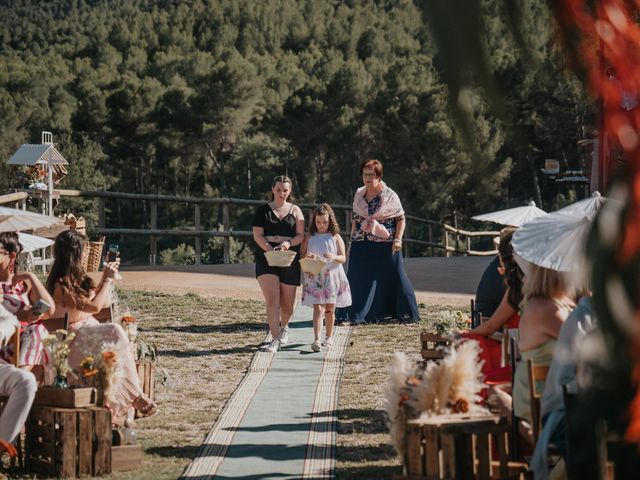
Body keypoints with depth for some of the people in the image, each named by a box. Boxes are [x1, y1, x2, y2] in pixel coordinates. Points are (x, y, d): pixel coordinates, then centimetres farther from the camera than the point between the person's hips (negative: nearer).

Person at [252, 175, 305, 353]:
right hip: (267, 258, -2)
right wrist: (271, 250, -17)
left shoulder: (295, 211, 9)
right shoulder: (263, 210, 6)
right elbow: (257, 235, -1)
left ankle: (284, 326, 40)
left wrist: (288, 243, -17)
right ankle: (275, 339, -14)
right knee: (272, 300, -15)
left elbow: (301, 236, 4)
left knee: (287, 302, 8)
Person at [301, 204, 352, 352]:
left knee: (330, 309, 10)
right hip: (314, 278, 0)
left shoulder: (335, 238, 3)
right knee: (318, 308, -11)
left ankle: (329, 337, 26)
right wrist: (307, 257, -15)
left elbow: (343, 258, -2)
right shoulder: (310, 238, 6)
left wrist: (333, 257, -22)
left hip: (332, 277, 0)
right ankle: (317, 340, -22)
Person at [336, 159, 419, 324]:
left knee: (393, 278, 2)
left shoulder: (390, 196, -2)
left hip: (385, 247, -3)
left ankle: (405, 312, 12)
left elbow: (401, 219, 0)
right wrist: (351, 241, 13)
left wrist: (398, 239, -11)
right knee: (358, 280, 0)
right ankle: (353, 315, 4)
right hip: (362, 246, 3)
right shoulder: (359, 195, 9)